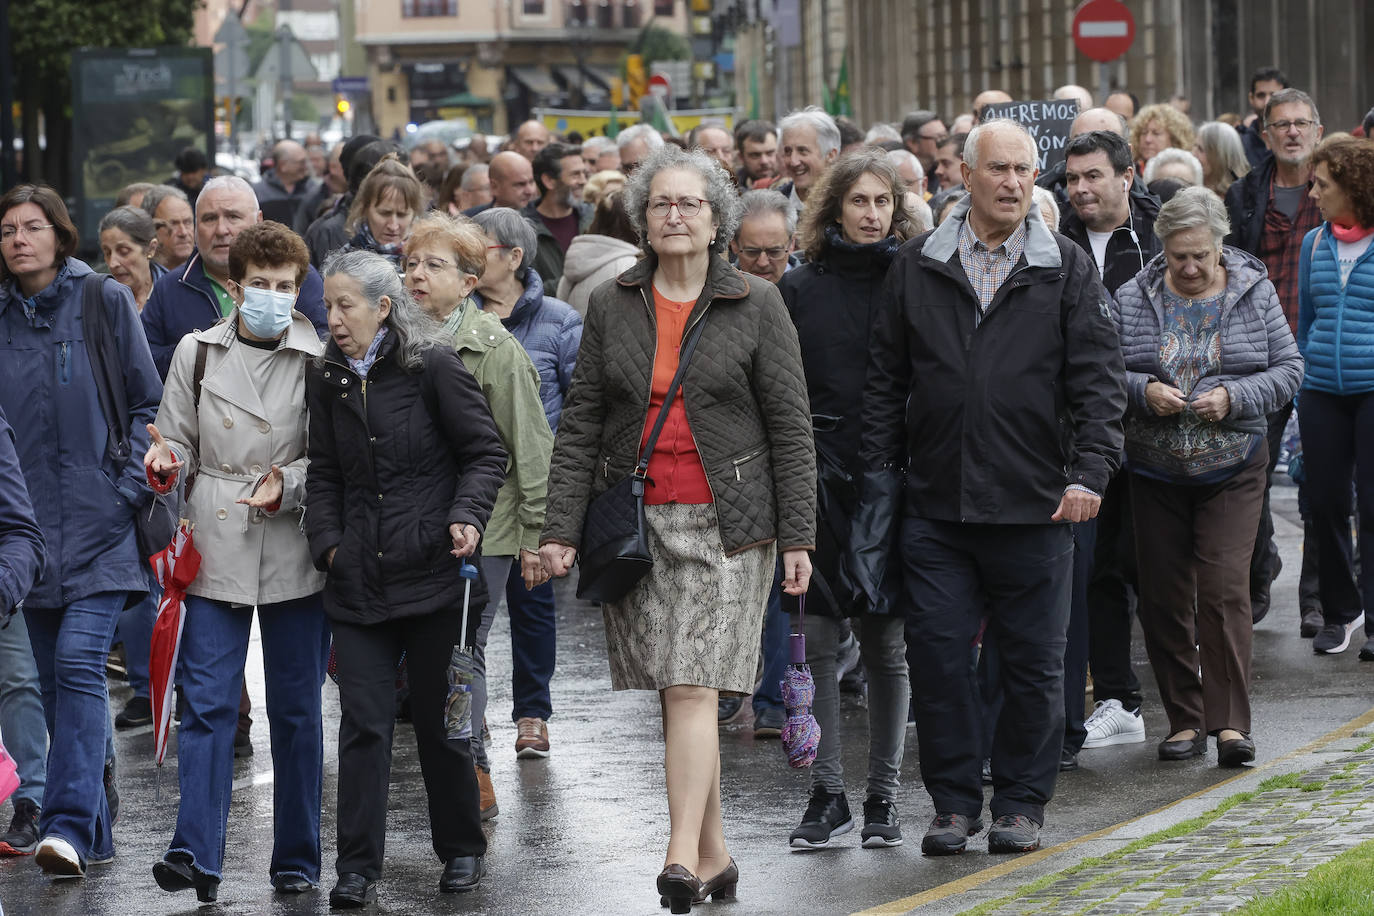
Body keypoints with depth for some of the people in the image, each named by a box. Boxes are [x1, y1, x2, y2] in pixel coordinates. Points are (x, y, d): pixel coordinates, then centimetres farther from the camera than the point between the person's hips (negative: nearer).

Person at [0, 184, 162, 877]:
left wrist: (130, 487, -8)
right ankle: (94, 834, 15)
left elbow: (147, 403, 2)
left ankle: (69, 825, -23)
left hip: (100, 521, -4)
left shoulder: (105, 302, 0)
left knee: (79, 660, -17)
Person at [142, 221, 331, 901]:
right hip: (215, 551, 1)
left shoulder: (320, 362, 1)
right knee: (207, 705, -7)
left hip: (294, 555, 0)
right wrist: (163, 463, -12)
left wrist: (289, 483, -16)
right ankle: (196, 856, -11)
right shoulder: (197, 354, 7)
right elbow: (180, 443, 10)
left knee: (296, 710, 6)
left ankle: (296, 861, 16)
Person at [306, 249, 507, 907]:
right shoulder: (327, 381, 10)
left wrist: (466, 516, -17)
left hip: (433, 574, -3)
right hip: (358, 581, 3)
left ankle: (461, 850, 23)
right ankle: (357, 867, -1)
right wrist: (328, 543, 4)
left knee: (441, 719, 6)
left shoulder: (433, 367, -4)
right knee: (363, 722, -3)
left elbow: (485, 452, -2)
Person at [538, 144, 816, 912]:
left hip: (724, 524, -3)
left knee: (694, 688, -13)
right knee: (674, 694, 6)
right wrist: (562, 527, 0)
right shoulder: (612, 306, 9)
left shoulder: (756, 306, 1)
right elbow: (581, 424, 8)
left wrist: (798, 535, -5)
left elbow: (790, 425, 0)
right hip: (636, 522, 3)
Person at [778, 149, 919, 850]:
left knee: (888, 646, 4)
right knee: (816, 641, -1)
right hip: (819, 483, 1)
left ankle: (882, 798, 12)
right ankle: (826, 795, 6)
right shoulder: (799, 290, 6)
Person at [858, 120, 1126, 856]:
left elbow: (1097, 380, 0)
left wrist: (1088, 472, -11)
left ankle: (1021, 802, 17)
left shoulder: (1067, 270, 4)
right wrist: (879, 471, 5)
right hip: (935, 505, 1)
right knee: (937, 653, 0)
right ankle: (954, 801, 12)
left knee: (1032, 660, 4)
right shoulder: (916, 267, 8)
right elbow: (886, 376, 11)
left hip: (1034, 505, -1)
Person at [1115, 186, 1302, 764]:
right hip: (1155, 473, 2)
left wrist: (1233, 398, -14)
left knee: (1224, 589, -12)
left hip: (1232, 471, -2)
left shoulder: (1254, 293, 0)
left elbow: (1287, 370, 1)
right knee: (1163, 597, 4)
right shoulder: (1133, 299, 1)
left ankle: (1230, 722, -9)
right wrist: (1144, 391, -16)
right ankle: (1184, 719, 15)